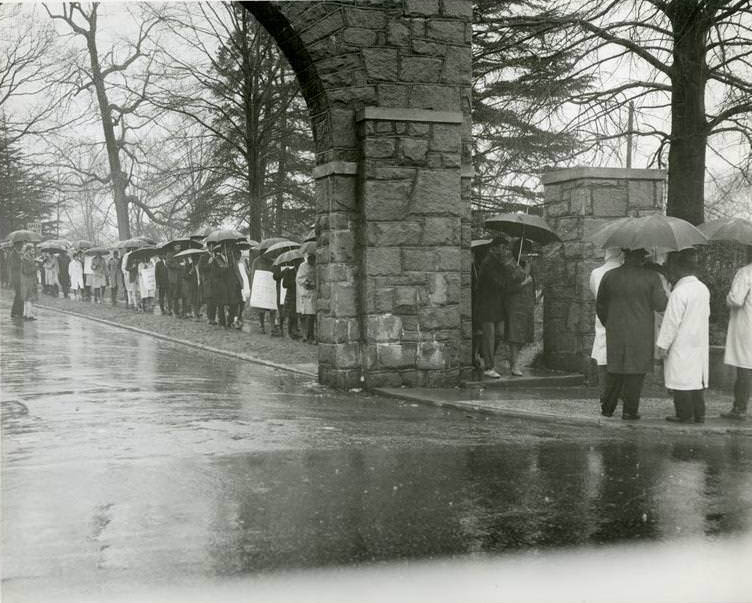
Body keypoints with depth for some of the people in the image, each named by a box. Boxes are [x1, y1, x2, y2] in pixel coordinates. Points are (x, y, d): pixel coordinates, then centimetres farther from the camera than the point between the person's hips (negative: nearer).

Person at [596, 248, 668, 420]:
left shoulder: (609, 276, 0)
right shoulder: (651, 277, -7)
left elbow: (600, 305, 7)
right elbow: (660, 305, -6)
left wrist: (608, 324, 22)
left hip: (615, 333, 3)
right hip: (641, 334, -3)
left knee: (614, 370, 14)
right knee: (636, 371, 4)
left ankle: (607, 407, 17)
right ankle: (629, 410, 5)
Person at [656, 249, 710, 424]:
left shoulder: (679, 293, -19)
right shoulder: (704, 289, 6)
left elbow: (672, 322, -18)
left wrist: (662, 345, -10)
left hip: (681, 345, -8)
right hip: (700, 344, 8)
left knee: (681, 381, 0)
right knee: (696, 379, 13)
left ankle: (685, 414, 4)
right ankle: (699, 414, 17)